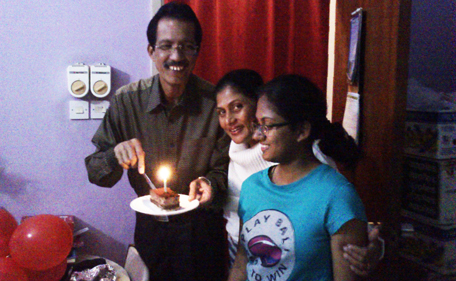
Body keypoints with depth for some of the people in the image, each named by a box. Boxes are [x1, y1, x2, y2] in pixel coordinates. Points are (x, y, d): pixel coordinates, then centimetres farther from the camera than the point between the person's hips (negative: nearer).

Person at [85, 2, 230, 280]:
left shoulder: (215, 101, -16)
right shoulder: (127, 101, -12)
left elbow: (224, 169, -7)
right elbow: (94, 172, -8)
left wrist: (210, 182, -28)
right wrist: (116, 155, -28)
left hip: (202, 228, -1)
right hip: (150, 227, 2)